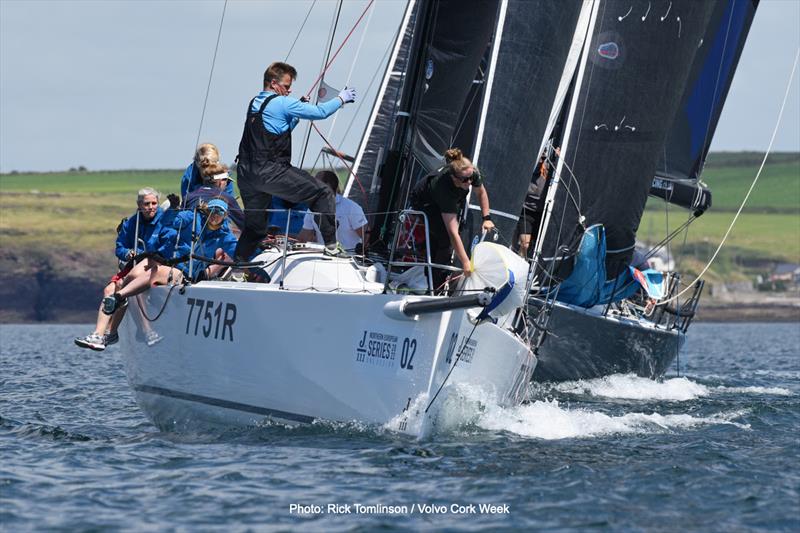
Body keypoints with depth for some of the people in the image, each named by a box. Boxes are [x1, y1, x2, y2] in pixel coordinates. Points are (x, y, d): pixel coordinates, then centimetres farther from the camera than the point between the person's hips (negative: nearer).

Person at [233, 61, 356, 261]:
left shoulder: (255, 103, 18)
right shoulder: (281, 103, -7)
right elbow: (319, 112, -5)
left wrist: (297, 116, 23)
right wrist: (341, 99, 8)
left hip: (246, 174, 8)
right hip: (270, 172, -8)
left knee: (254, 227, 18)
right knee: (322, 193, -1)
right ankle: (331, 245, -5)